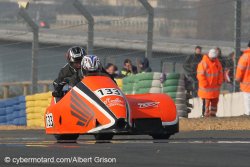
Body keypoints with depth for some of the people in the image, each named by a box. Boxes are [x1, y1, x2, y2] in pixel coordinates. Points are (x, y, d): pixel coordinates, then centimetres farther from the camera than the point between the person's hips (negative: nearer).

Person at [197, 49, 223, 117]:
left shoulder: (217, 63, 7)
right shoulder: (203, 63, -12)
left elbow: (220, 73, 13)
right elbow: (200, 75, -14)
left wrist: (219, 83, 3)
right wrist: (205, 85, -14)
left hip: (215, 88, 6)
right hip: (207, 88, -6)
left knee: (215, 101, 9)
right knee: (207, 101, -5)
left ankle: (213, 114, 17)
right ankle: (206, 114, -1)